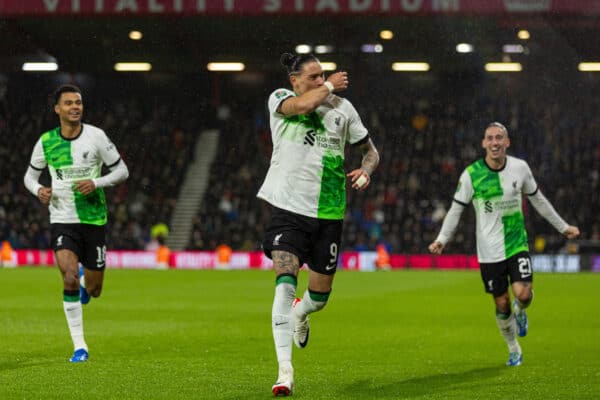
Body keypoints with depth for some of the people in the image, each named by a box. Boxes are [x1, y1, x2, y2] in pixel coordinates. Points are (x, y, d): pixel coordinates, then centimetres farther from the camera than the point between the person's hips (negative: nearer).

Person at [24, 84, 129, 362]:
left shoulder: (95, 136, -5)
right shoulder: (46, 142, -1)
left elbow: (122, 170, 1)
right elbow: (30, 175, 13)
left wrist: (96, 183, -16)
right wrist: (38, 190, -10)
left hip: (94, 220, 0)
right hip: (62, 221, 0)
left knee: (93, 290, 5)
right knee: (69, 279, -20)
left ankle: (85, 280, 46)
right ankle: (79, 347, -10)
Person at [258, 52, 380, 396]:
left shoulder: (342, 107, 7)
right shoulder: (279, 99, 1)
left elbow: (371, 151, 15)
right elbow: (302, 105, -23)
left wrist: (366, 171, -7)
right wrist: (330, 86, -6)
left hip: (328, 213, 3)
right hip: (288, 209, -3)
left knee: (319, 296, 10)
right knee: (285, 283, -21)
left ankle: (300, 312, 50)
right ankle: (285, 371, -20)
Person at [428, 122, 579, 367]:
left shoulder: (520, 168, -2)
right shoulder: (471, 174, -8)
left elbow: (538, 200, 13)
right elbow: (456, 210, 0)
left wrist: (563, 227, 19)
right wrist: (442, 240, -11)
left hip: (517, 245, 1)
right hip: (489, 252, -1)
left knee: (523, 294, -18)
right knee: (502, 304, 3)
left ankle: (520, 312, 20)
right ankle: (514, 350, 27)